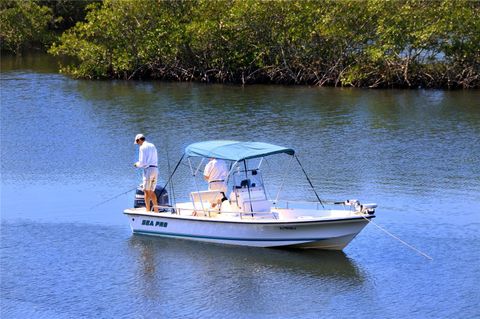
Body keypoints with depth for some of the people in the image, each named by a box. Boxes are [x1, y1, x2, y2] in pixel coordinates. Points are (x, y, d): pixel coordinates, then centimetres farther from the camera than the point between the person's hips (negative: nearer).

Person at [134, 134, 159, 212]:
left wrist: (137, 164, 10)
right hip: (155, 169, 8)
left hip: (148, 169, -8)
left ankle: (148, 211, -11)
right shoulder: (152, 146, 19)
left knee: (146, 191, -6)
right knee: (151, 191, 14)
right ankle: (156, 210, 13)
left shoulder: (142, 147, -5)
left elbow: (142, 162, -11)